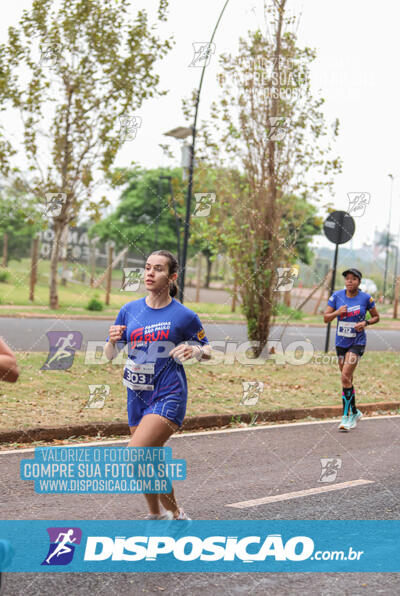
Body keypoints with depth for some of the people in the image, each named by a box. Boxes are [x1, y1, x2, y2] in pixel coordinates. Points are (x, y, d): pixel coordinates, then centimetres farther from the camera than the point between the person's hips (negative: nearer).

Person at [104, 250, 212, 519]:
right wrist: (113, 341, -13)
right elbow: (110, 354, 10)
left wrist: (194, 350, -16)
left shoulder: (184, 315, -5)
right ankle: (156, 514, 39)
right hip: (138, 396, 5)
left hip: (168, 397, -5)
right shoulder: (129, 310, 5)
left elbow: (208, 351, 7)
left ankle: (176, 513, -5)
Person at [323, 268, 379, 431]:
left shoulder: (366, 298, -7)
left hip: (357, 343, -4)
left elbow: (376, 317, 6)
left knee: (345, 377, -17)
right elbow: (326, 318, -1)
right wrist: (337, 312, -20)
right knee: (347, 379, 13)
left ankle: (346, 416, -10)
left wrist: (365, 323, -14)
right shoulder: (337, 296, -2)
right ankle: (355, 412, 30)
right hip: (341, 343, 4)